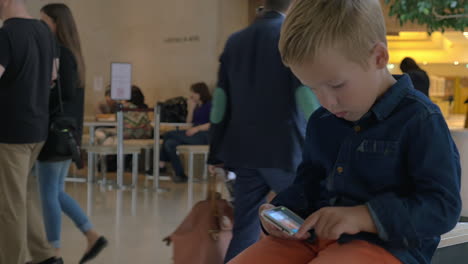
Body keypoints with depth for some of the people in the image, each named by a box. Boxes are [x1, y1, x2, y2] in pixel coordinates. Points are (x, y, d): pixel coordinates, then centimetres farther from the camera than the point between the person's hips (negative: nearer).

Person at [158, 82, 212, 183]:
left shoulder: (210, 104, -2)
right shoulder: (197, 106, 23)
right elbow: (189, 122, 16)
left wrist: (197, 128, -21)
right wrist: (191, 108, 5)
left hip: (204, 136, -9)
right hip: (195, 135, 9)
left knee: (168, 135, -16)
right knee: (170, 144, -12)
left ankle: (161, 165, -4)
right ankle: (180, 175, -12)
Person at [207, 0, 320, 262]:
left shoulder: (235, 41, 11)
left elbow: (221, 100, 12)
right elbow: (308, 96, -13)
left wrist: (216, 153, 17)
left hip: (244, 151, 5)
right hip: (284, 150, -5)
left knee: (244, 230, 7)